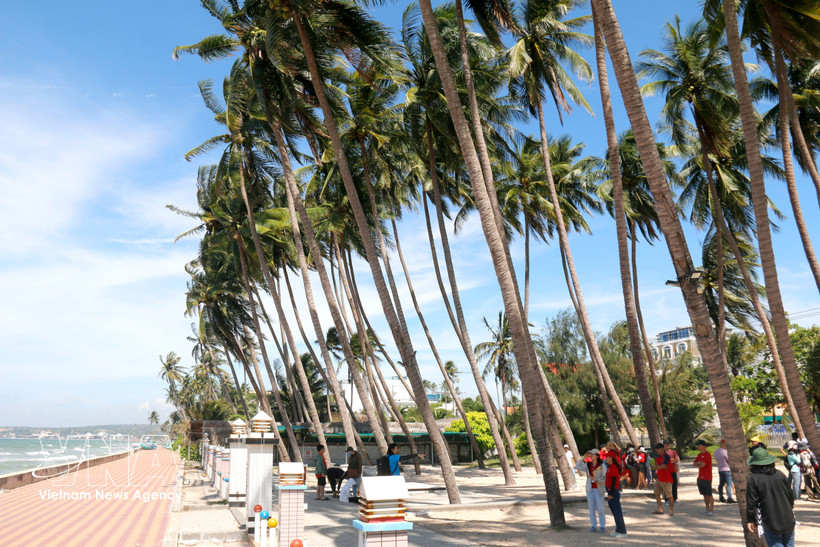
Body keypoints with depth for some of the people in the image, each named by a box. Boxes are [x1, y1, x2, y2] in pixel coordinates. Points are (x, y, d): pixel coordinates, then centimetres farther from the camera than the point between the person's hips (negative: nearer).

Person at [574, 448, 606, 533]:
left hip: (598, 489, -3)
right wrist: (583, 458, -8)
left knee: (600, 509, -1)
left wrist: (595, 479, -21)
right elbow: (577, 467, -4)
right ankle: (593, 526, 14)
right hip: (590, 489, 3)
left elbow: (605, 478, -8)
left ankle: (602, 526, 10)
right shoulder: (587, 465, 5)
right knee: (591, 509, 7)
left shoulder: (602, 466, -5)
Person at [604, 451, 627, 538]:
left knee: (617, 511, -6)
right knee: (614, 511, 14)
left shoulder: (614, 467, -17)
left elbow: (614, 481, -21)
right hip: (611, 491, 10)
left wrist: (611, 493, -21)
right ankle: (618, 530, 20)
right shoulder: (610, 467, 14)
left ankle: (623, 532, -1)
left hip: (614, 492, -10)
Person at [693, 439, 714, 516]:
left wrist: (698, 465, 2)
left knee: (709, 494, -5)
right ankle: (707, 509, 21)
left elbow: (702, 465, -20)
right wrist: (699, 463, -9)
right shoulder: (699, 454, 15)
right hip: (700, 477, 8)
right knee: (704, 494, 13)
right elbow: (694, 464, 11)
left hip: (707, 478, -8)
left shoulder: (707, 454, -13)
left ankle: (711, 510, -3)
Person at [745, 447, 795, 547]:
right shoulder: (779, 474, 1)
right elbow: (790, 495, 10)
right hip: (788, 521, 4)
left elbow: (751, 503, -10)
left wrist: (750, 520, 2)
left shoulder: (753, 479, -11)